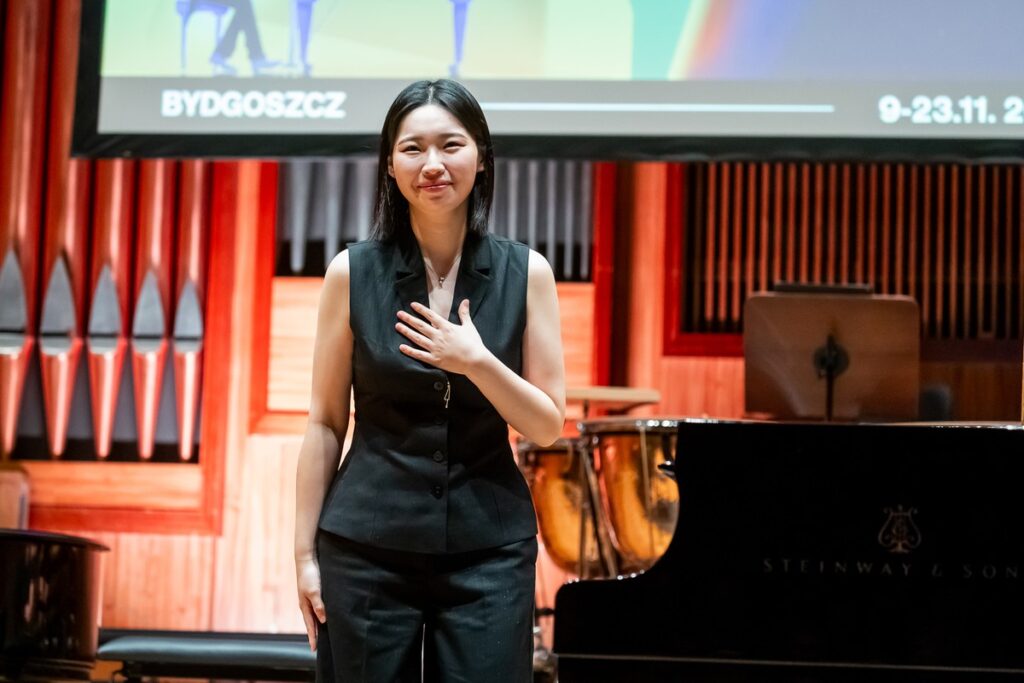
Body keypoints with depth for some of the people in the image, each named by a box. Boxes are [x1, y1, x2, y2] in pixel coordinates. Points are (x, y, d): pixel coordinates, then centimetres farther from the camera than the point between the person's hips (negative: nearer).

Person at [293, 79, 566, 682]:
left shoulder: (526, 273, 0)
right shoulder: (354, 272, -1)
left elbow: (549, 426, 0)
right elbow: (326, 422, 3)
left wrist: (478, 363, -16)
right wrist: (306, 551, 1)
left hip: (489, 550, 0)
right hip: (368, 546, 0)